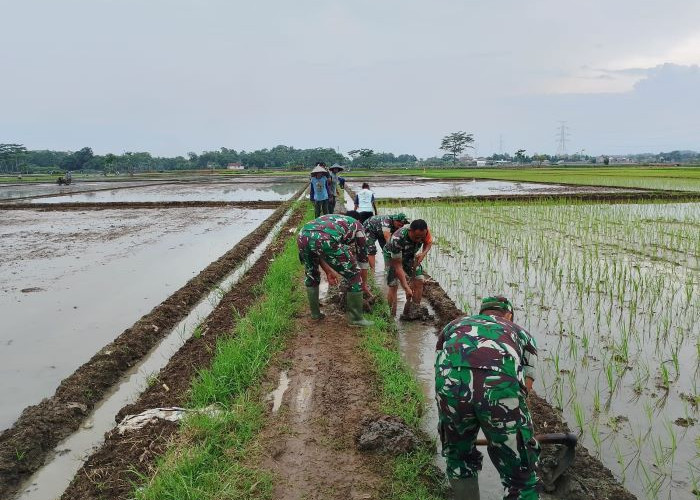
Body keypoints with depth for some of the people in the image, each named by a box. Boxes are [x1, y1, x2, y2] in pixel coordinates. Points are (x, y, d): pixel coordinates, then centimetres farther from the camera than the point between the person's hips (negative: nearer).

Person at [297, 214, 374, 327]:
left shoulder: (329, 220, 43)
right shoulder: (357, 226, 30)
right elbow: (362, 257, 33)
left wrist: (328, 272, 41)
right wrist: (364, 284, 43)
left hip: (303, 237, 6)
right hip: (325, 241, -5)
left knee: (311, 275, 33)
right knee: (354, 275, 14)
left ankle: (315, 313, 40)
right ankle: (355, 318, 20)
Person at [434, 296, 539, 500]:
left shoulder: (454, 325, 39)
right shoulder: (522, 333, 36)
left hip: (450, 383, 2)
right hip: (501, 387, -1)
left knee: (459, 458, 29)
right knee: (521, 479, 16)